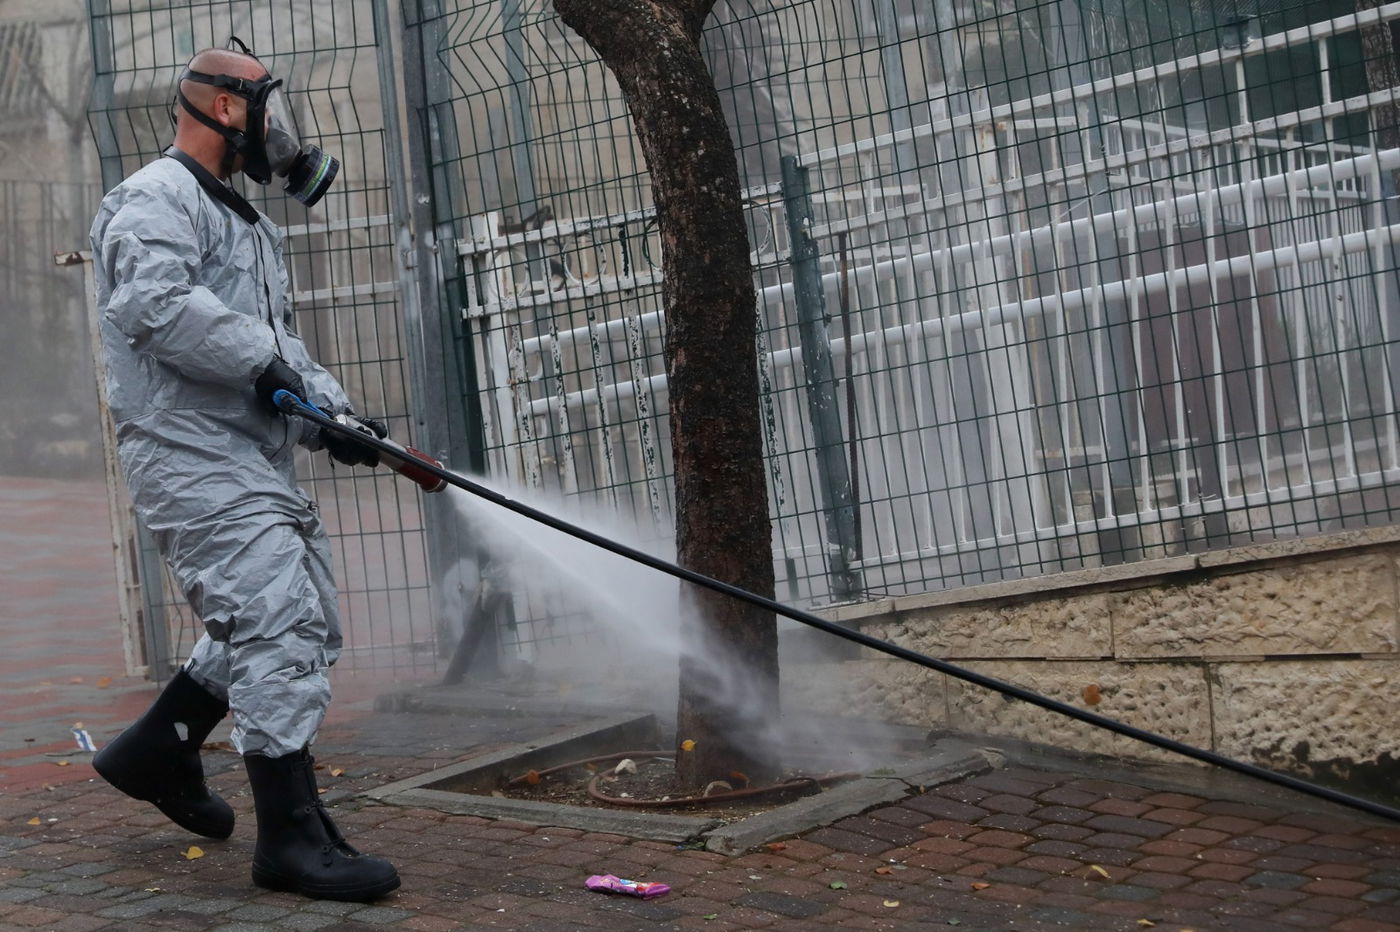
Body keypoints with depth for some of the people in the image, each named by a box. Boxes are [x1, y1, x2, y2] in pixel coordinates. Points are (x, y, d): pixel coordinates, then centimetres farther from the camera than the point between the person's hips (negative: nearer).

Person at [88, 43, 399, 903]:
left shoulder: (246, 223, 25)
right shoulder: (157, 200, -6)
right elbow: (153, 301, -24)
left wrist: (333, 409, 7)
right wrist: (263, 361, -22)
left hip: (259, 459, 10)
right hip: (193, 454, -10)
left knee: (299, 624, 15)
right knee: (278, 624, -15)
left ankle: (158, 751, 30)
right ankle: (294, 839, -10)